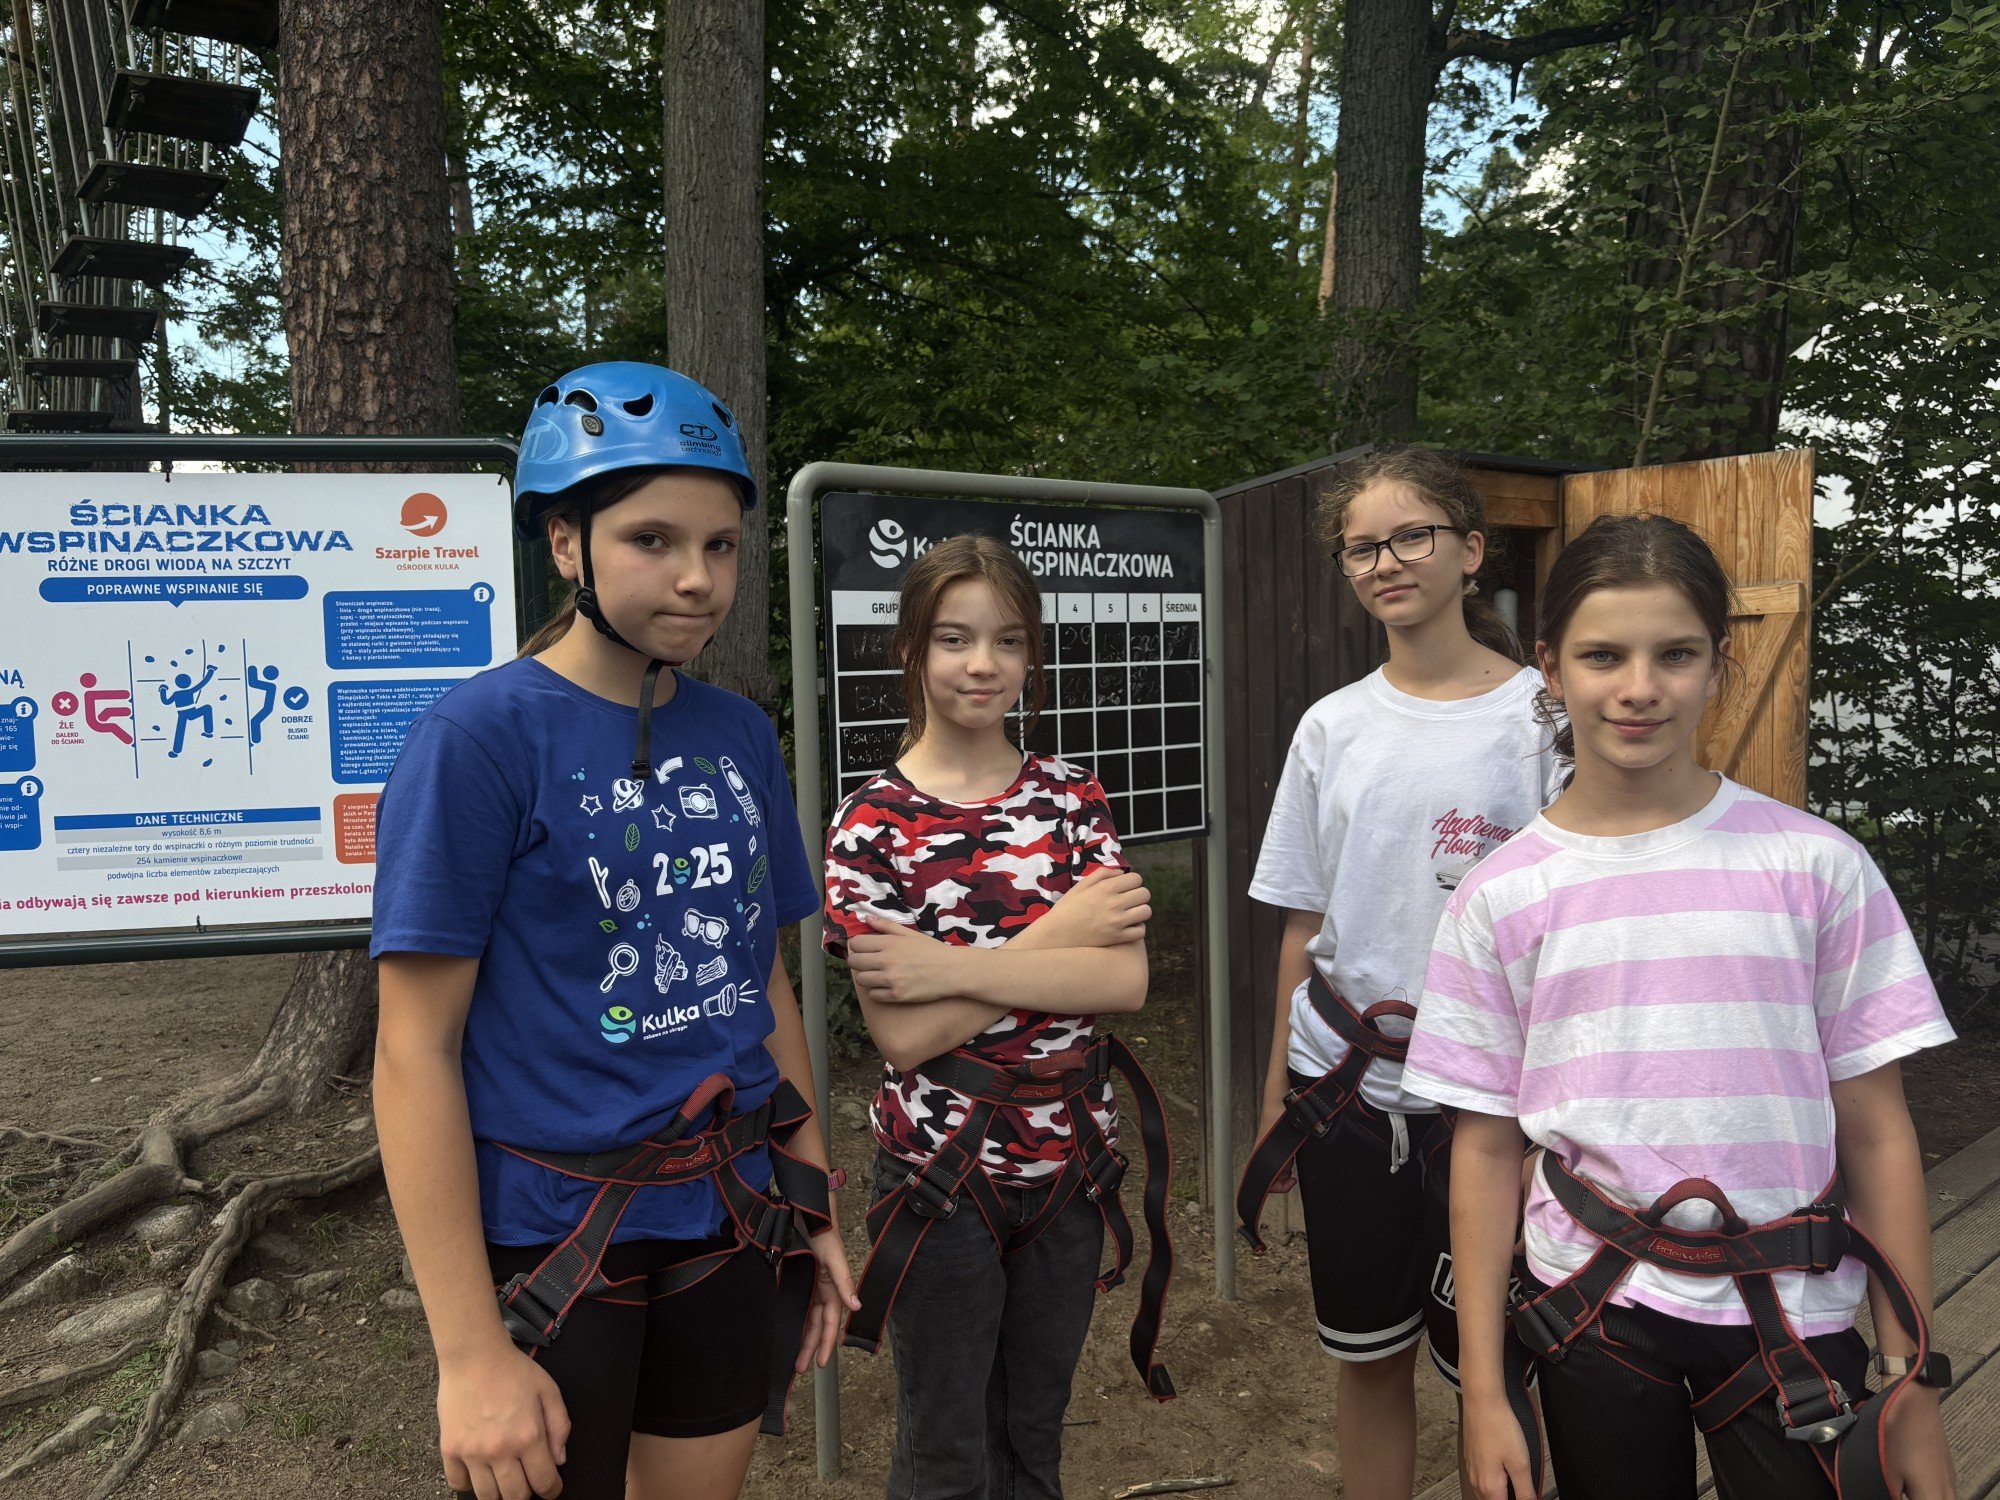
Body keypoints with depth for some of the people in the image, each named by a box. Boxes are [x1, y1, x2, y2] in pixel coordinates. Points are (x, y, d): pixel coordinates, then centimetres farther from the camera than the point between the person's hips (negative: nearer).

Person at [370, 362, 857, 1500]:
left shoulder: (742, 736, 3)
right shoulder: (480, 739, -13)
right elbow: (415, 1053, -14)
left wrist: (815, 1206, 11)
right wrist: (470, 1351, -14)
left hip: (727, 1229, 5)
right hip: (548, 1241, -5)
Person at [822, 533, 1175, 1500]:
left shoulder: (1071, 800, -1)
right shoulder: (874, 823, -11)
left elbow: (1125, 981, -13)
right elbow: (905, 1034, -18)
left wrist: (951, 965, -22)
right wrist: (1057, 935, -18)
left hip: (1069, 1165, 3)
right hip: (940, 1174, -3)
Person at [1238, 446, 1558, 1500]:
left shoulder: (1541, 715, -7)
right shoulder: (1331, 727, 4)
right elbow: (1303, 932, 8)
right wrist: (1276, 1100, 9)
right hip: (1342, 1088, 4)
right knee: (1367, 1357, 16)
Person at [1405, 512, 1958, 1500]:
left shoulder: (1816, 865, -6)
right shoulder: (1499, 898, -5)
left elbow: (1875, 1131, -2)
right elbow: (1486, 1146, -2)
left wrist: (1914, 1380, -1)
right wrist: (1484, 1392, -1)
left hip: (1787, 1316, 0)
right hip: (1592, 1305, 0)